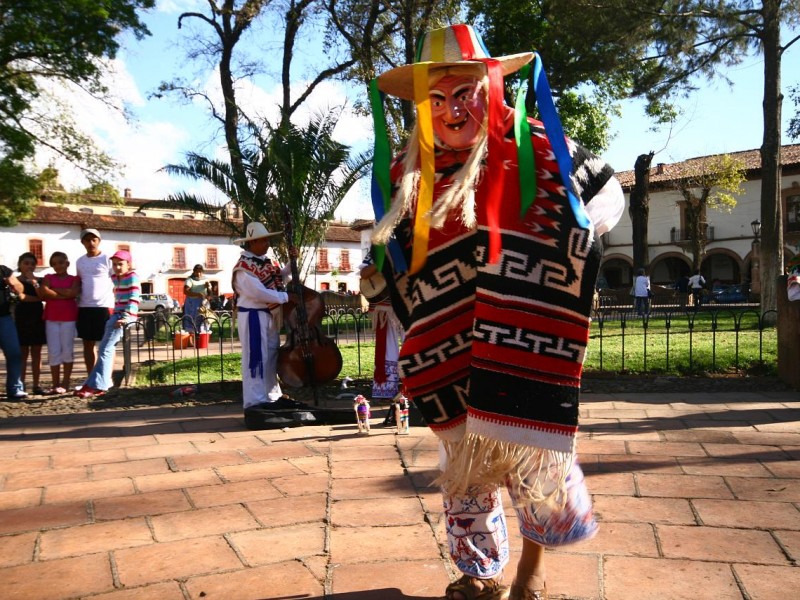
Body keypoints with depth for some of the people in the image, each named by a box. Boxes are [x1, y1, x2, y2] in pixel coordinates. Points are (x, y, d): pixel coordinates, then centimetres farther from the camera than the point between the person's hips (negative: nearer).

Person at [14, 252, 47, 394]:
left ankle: (36, 385, 7)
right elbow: (21, 297, -12)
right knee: (23, 353, -2)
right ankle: (21, 385, 1)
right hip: (22, 318, -3)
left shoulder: (40, 280, 11)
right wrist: (37, 298, -9)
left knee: (36, 353, 4)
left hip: (38, 318, 3)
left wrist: (34, 282, -12)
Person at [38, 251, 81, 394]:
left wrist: (53, 289, -5)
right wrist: (64, 294, -12)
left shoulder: (75, 279, 6)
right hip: (51, 318, 2)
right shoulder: (48, 277, 11)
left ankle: (65, 383, 6)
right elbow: (42, 293, -6)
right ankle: (55, 384, 6)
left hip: (69, 318, -2)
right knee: (53, 352, 0)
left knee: (67, 350, 0)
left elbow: (73, 293, -13)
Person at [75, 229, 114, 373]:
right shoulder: (79, 261, 14)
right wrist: (78, 301, 14)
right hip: (84, 307, 6)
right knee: (88, 344, 9)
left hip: (104, 306, -5)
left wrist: (114, 304, -7)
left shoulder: (108, 259, -2)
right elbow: (79, 283, 22)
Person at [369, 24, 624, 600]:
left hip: (523, 348, -3)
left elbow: (608, 192, 10)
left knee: (533, 452, 3)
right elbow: (396, 259, 20)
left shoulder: (533, 147, -3)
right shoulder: (408, 173, 6)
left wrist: (567, 240, -4)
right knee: (464, 463, 13)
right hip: (451, 357, 4)